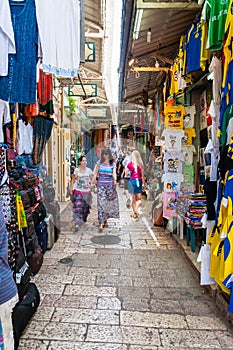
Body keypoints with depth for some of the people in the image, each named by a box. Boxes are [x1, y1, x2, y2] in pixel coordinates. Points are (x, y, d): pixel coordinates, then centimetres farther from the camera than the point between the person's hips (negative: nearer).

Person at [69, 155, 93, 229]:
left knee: (86, 207, 12)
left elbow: (92, 179, 9)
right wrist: (71, 190, -4)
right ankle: (77, 223, -11)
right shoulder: (76, 170, -3)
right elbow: (72, 180, 1)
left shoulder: (89, 170, 3)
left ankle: (83, 220, 34)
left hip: (87, 192, 3)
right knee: (78, 207, -12)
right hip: (78, 191, -3)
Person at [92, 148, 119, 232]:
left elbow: (114, 173, -6)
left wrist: (115, 180, -25)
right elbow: (95, 173, 8)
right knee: (101, 203, -9)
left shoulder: (113, 164, 5)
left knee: (108, 203, 8)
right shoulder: (99, 163, 5)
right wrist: (93, 181, -3)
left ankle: (105, 221, 27)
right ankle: (101, 224, -10)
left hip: (110, 184, 1)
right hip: (101, 184, -1)